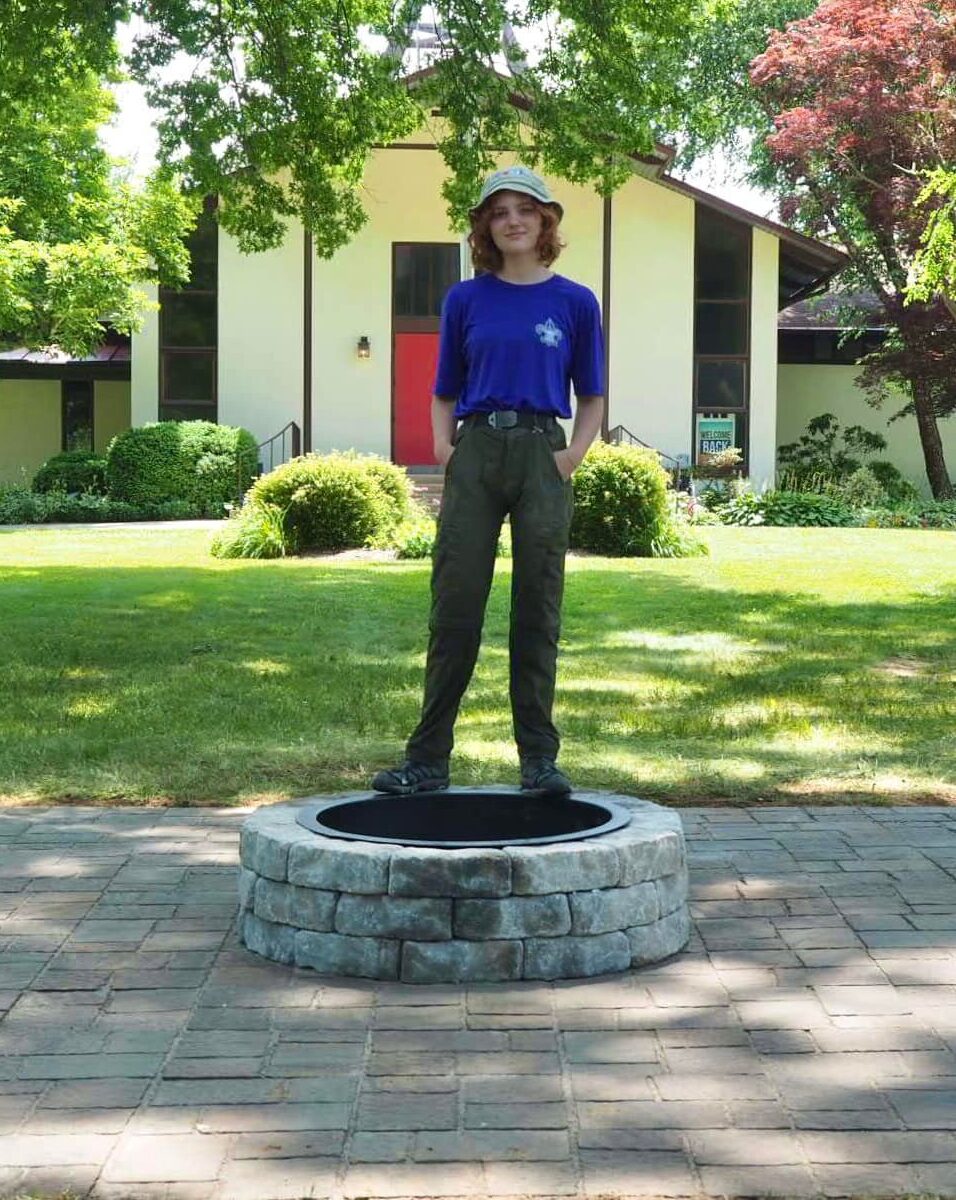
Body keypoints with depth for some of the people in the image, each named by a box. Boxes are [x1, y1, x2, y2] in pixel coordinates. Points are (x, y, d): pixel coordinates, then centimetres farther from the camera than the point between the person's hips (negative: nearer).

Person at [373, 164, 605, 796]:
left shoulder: (575, 302, 7)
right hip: (475, 455, 1)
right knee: (455, 608, 1)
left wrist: (573, 455, -4)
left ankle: (540, 759, 11)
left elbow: (593, 399, 12)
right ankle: (428, 760, 7)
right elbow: (445, 394, 16)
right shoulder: (466, 300, 10)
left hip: (541, 458, -1)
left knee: (538, 611, 3)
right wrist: (444, 445, -2)